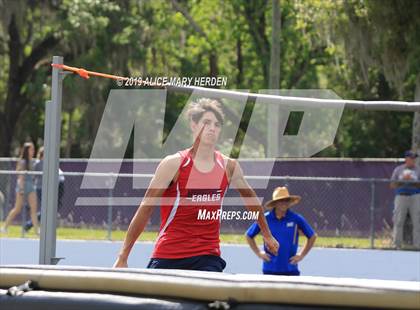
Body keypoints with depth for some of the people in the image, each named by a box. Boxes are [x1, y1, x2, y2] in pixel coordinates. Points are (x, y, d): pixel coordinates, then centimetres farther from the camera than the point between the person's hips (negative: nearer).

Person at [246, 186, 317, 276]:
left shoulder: (296, 219, -1)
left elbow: (312, 236, 12)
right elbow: (248, 236, 14)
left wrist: (302, 255, 6)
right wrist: (258, 253, 6)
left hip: (290, 269, -1)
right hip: (270, 270, 1)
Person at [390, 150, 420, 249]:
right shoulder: (398, 170, 12)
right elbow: (392, 185, 8)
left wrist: (411, 181, -12)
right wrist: (403, 180, -7)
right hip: (401, 196, 0)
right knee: (398, 222, -3)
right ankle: (397, 245, 1)